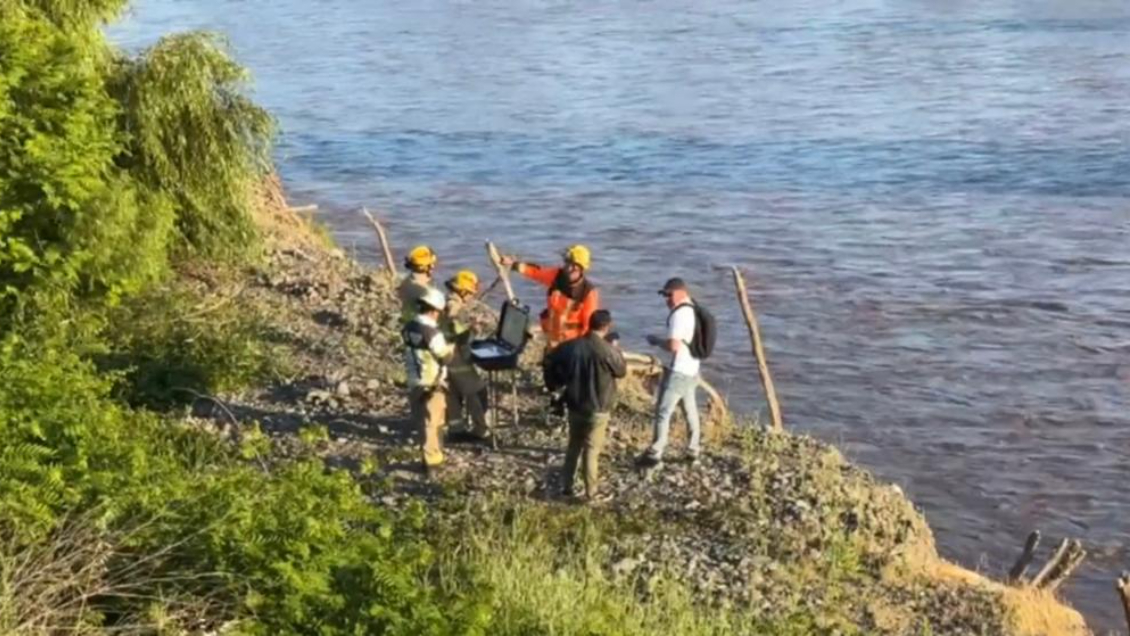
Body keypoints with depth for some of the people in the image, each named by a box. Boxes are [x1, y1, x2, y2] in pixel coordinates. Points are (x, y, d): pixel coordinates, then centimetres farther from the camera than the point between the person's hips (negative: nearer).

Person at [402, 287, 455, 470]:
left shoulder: (409, 328, 3)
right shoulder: (432, 332, -21)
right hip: (432, 384, -7)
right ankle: (431, 459, 3)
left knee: (421, 421, 15)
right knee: (431, 422, 0)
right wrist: (452, 347, 8)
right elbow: (444, 356, -14)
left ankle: (431, 454, 27)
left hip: (414, 383, 7)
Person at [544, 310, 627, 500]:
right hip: (598, 409, -4)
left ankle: (566, 486, 21)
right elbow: (622, 371, -3)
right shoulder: (607, 350, -19)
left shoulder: (571, 346, -4)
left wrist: (555, 384, 19)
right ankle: (590, 492, 9)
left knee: (574, 445, 19)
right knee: (592, 450, 5)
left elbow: (550, 361, 5)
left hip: (575, 406, 4)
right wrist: (616, 348, 10)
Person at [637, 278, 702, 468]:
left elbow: (673, 345, -26)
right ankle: (693, 451, 23)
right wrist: (662, 339, 12)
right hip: (691, 370, 10)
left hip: (678, 372, -10)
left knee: (663, 411, -4)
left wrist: (656, 340, -10)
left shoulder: (679, 313, -20)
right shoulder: (693, 309, 10)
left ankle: (654, 454, -2)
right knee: (690, 410, 16)